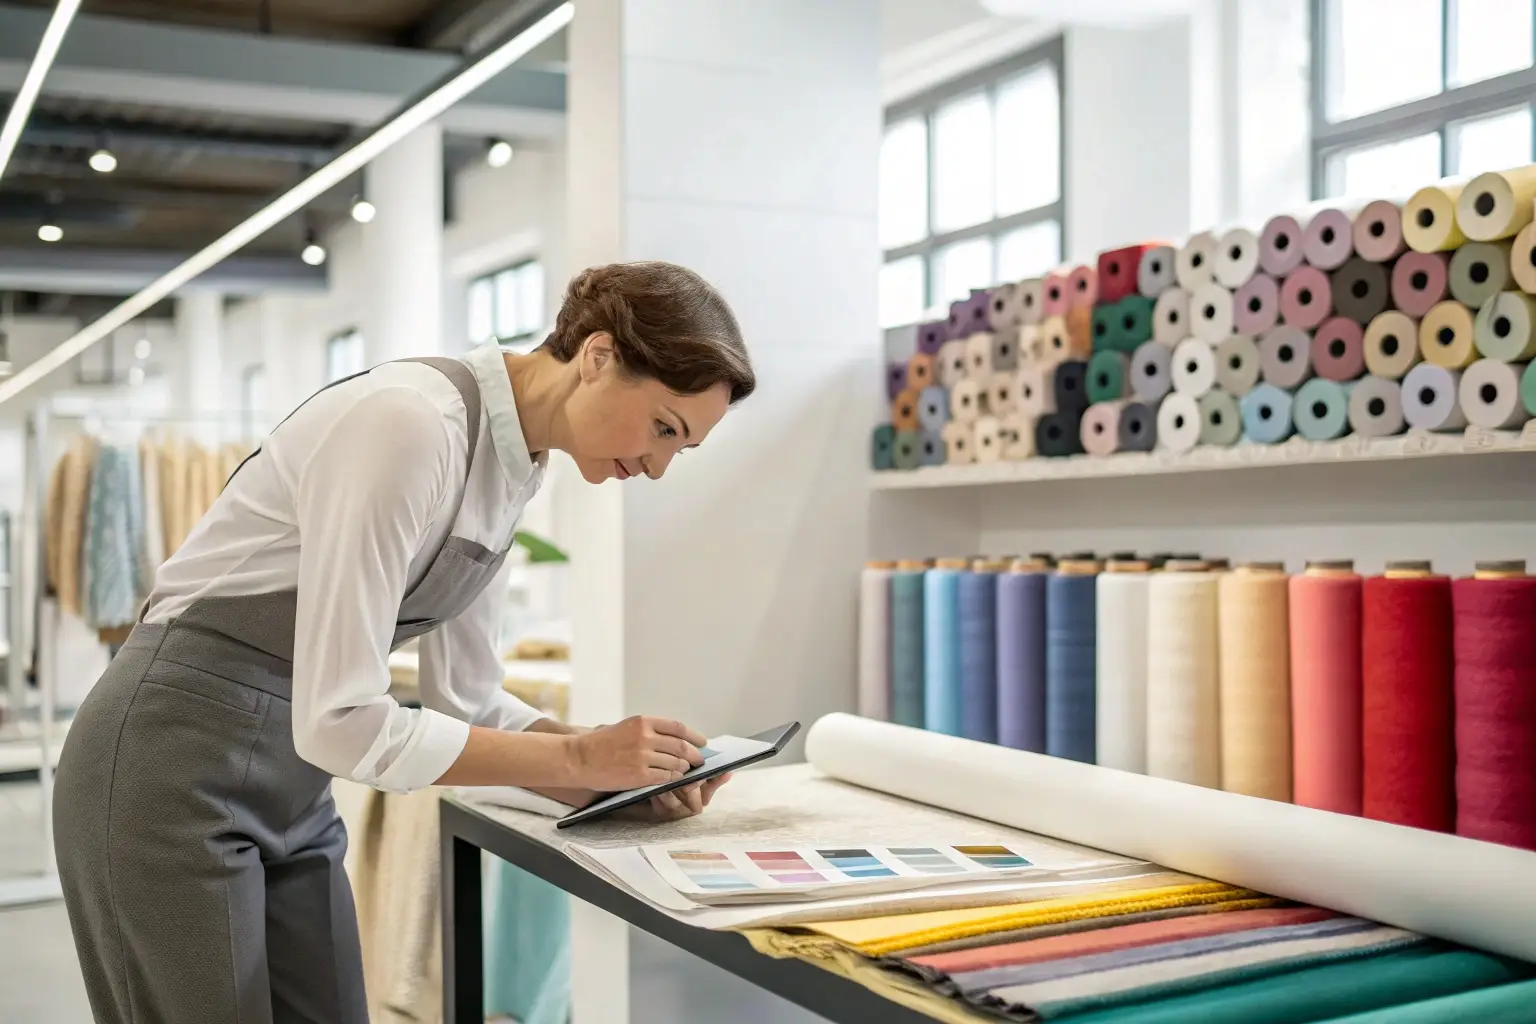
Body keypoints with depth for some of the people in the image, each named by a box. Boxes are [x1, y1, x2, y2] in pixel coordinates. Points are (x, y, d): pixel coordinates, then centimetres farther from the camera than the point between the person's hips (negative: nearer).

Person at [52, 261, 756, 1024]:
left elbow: (465, 698, 7)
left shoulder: (517, 461, 3)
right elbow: (341, 721, -29)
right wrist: (577, 757, -23)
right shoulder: (411, 422, -26)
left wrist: (620, 772, -7)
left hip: (288, 778, 9)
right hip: (174, 768, -8)